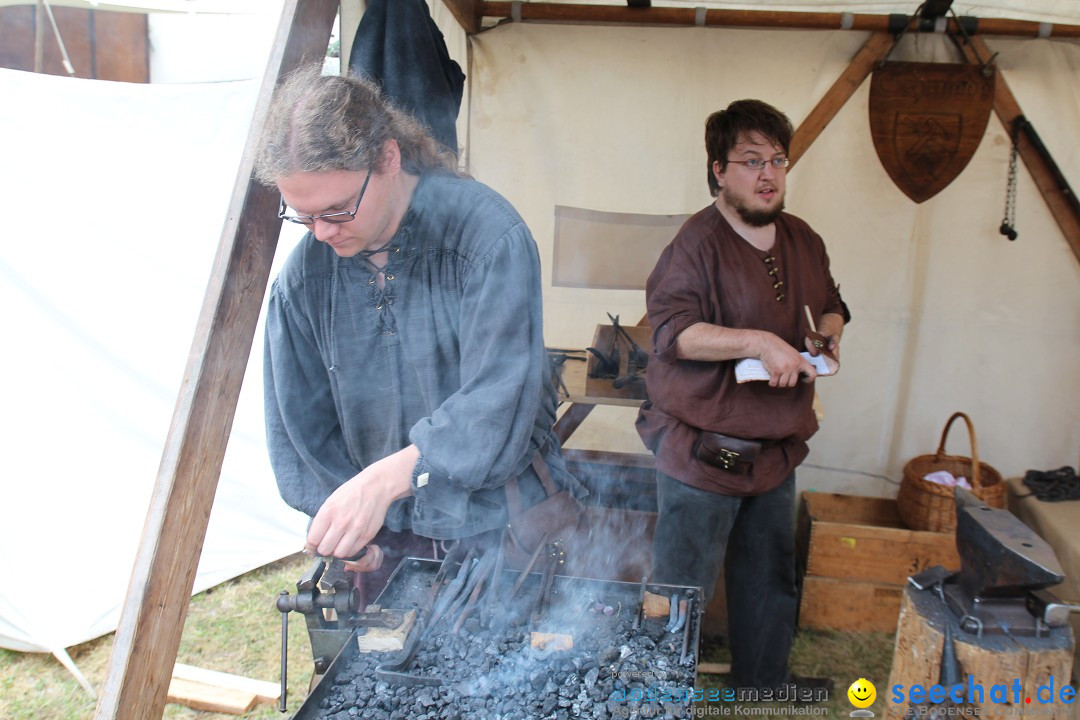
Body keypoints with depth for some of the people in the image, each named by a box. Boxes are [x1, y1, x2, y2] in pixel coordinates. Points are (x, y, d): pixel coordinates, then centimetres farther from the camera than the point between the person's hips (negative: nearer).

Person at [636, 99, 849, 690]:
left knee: (770, 586, 22)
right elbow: (671, 330, -24)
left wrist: (828, 334, 5)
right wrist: (759, 342, -29)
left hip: (775, 449, 8)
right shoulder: (698, 241, -15)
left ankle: (764, 689, 43)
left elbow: (829, 304, 26)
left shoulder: (802, 240, 11)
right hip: (702, 449, -8)